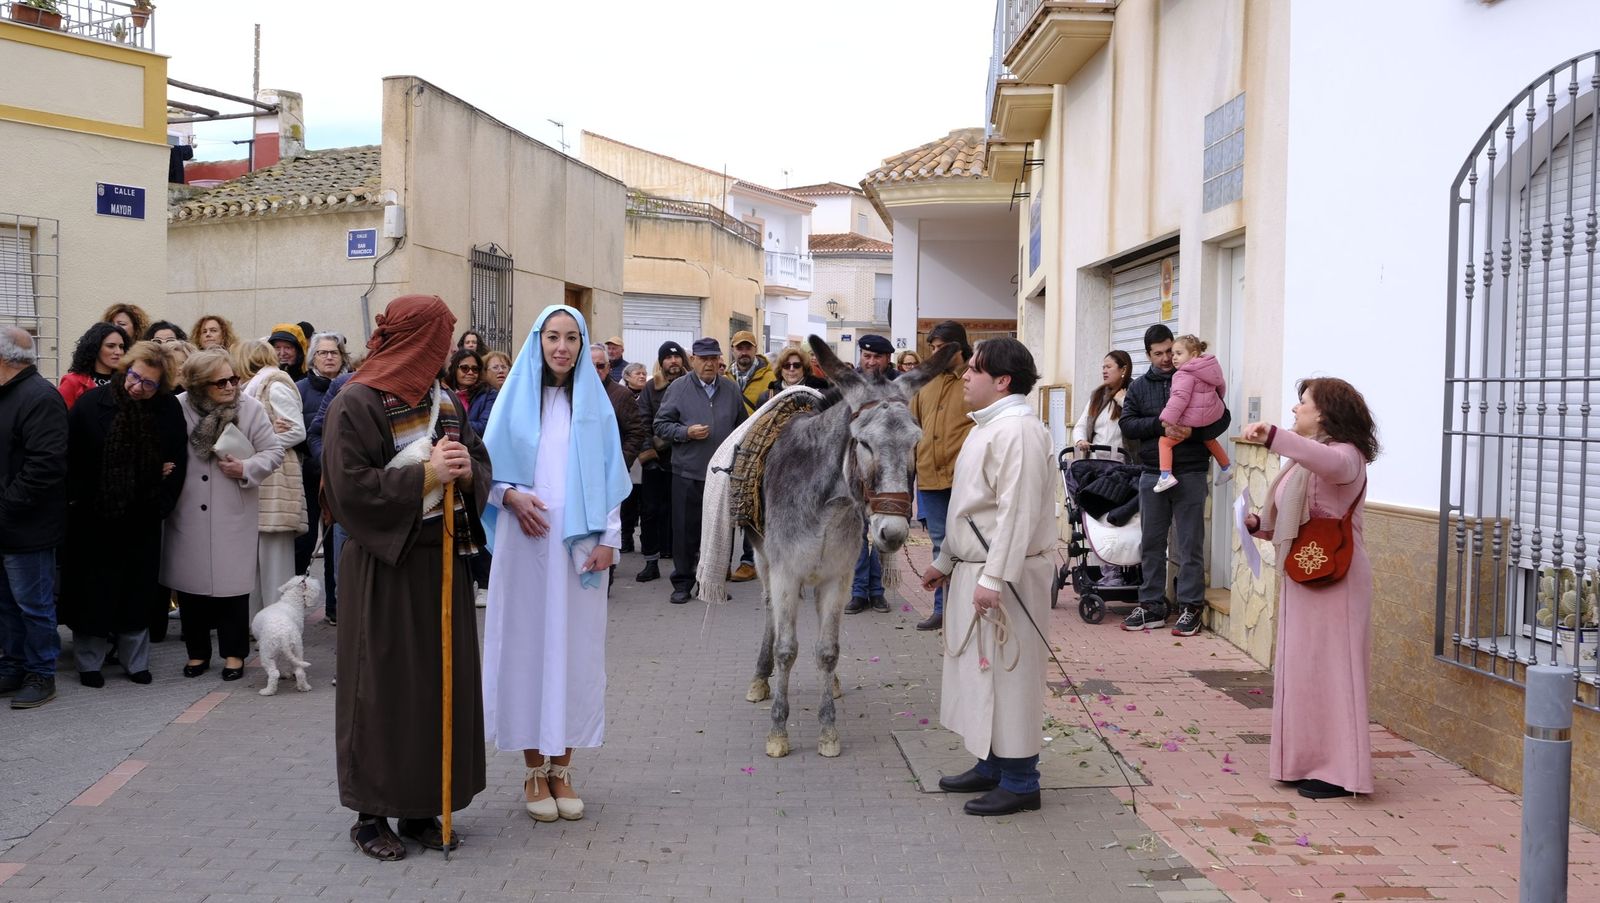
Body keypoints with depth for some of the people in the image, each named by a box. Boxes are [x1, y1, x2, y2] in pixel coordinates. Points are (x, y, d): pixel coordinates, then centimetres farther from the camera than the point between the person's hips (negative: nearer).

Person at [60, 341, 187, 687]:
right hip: (93, 518, -2)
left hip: (142, 519, 2)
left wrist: (163, 502, -2)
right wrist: (74, 500, -7)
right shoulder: (92, 404, -10)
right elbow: (71, 458, -5)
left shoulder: (169, 409, -4)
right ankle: (89, 662, 19)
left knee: (138, 593, 11)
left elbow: (178, 462, 3)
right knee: (93, 592, 7)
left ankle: (136, 661, 21)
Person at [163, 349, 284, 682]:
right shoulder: (179, 408, -6)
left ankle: (234, 653, 17)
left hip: (233, 517, -1)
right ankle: (197, 652, 26)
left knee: (232, 584, 3)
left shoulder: (250, 408, -7)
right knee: (190, 583, 11)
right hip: (187, 517, 2)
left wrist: (246, 469, -16)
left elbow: (274, 451, -2)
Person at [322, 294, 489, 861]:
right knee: (383, 689, 0)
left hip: (441, 561, 7)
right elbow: (349, 486, -17)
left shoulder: (444, 400, 12)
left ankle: (420, 808, 19)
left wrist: (465, 470, -10)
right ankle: (371, 814, 13)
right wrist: (425, 474, -20)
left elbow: (479, 466, 13)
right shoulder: (356, 403, -10)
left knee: (440, 682, 8)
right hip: (383, 566, -7)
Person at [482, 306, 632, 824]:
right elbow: (490, 469, 7)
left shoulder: (595, 402, 7)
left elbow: (610, 476, 6)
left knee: (575, 648, 2)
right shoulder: (517, 399, 5)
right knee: (528, 645, 1)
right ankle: (534, 771, 12)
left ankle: (561, 768, 13)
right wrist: (510, 495, -13)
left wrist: (608, 539, -1)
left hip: (580, 544, 1)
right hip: (527, 541, -1)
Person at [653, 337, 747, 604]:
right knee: (686, 529, 2)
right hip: (688, 473, -2)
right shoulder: (678, 389, -1)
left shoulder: (731, 389, 8)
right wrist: (686, 432, -14)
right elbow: (661, 425, 1)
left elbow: (741, 426, 18)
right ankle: (682, 582, 13)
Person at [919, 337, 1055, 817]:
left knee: (1008, 674, -2)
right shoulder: (986, 426, 15)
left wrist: (994, 578, -27)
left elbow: (1016, 510, -24)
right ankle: (991, 765, 30)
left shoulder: (1017, 429, -17)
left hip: (1004, 576, -10)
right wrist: (945, 561, 23)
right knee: (978, 671, 17)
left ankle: (1019, 782, 8)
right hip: (971, 569, 10)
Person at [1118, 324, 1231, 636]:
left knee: (1190, 545, 1)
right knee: (1151, 543, 8)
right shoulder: (1139, 387, 11)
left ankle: (1191, 607, 8)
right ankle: (1152, 606, 16)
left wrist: (1193, 432, -18)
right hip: (1153, 475, 3)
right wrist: (1160, 425, -14)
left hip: (1191, 475, -3)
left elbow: (1222, 419, 0)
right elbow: (1127, 424, 1)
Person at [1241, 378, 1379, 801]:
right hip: (1302, 577, 10)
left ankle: (1337, 771, 2)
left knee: (1329, 669, -5)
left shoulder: (1345, 455, -11)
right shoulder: (1305, 460, 19)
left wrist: (1274, 436, -47)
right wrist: (1259, 523, 5)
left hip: (1333, 578, -10)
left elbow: (1329, 462, -37)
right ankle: (1309, 762, 20)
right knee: (1302, 669, 12)